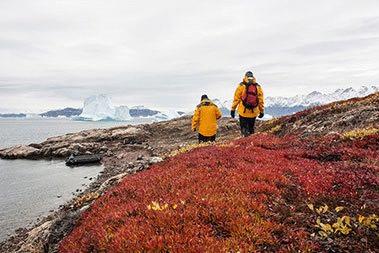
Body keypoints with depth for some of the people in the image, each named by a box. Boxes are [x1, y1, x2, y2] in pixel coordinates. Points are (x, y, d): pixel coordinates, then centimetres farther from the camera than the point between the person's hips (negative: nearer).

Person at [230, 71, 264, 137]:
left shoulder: (241, 86, -5)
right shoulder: (258, 87, 1)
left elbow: (236, 99, -5)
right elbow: (261, 101, 4)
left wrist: (233, 109, 2)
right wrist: (262, 111, 13)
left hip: (243, 112, -3)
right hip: (254, 113, 3)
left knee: (244, 128, 6)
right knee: (251, 128, 18)